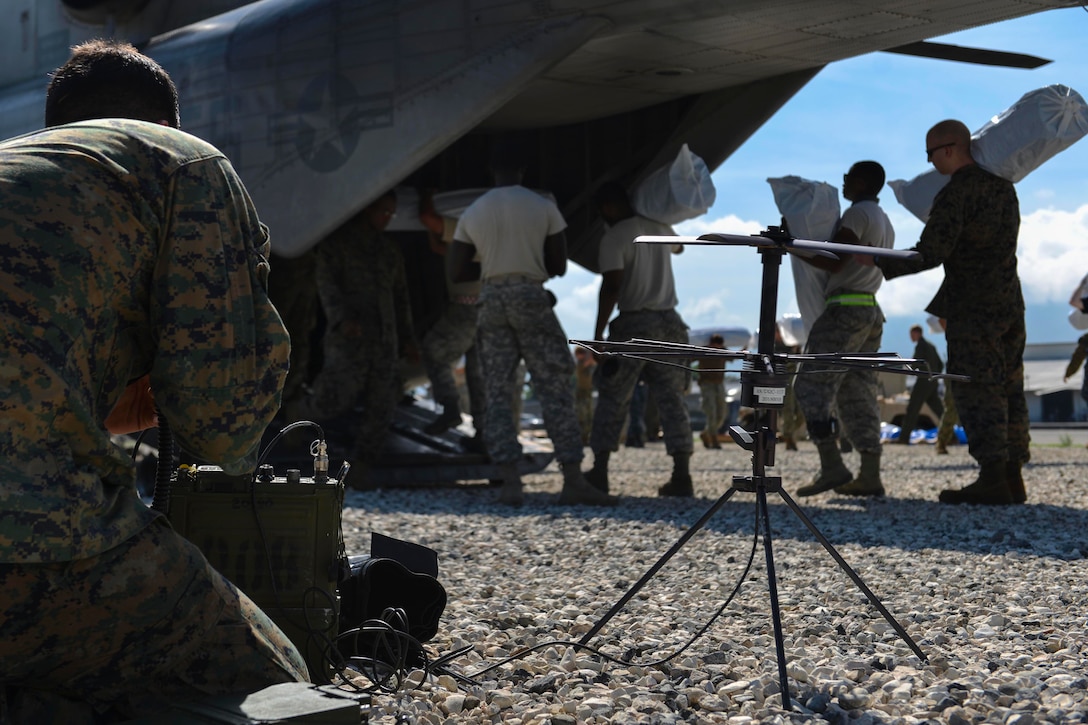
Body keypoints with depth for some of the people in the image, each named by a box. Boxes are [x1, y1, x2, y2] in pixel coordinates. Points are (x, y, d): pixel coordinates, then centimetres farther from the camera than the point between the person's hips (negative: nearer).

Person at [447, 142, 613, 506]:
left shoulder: (472, 213, 7)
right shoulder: (544, 207, 0)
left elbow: (459, 271, 7)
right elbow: (559, 267, 2)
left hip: (492, 300, 3)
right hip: (532, 297, -2)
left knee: (497, 393, 5)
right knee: (555, 389, 0)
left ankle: (510, 482, -4)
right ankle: (573, 480, -5)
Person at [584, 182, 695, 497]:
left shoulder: (614, 238, -9)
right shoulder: (660, 229, 11)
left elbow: (611, 286, -18)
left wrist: (599, 331, -15)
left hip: (634, 323, -5)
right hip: (668, 321, 5)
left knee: (612, 400, 4)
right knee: (672, 401, 3)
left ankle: (599, 471, 5)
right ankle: (682, 475, -3)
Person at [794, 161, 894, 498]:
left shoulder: (858, 213, -8)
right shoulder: (885, 224, 23)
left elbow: (833, 262, -18)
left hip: (846, 307, -10)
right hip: (871, 312, 10)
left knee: (812, 385, -11)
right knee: (858, 394, 8)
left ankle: (831, 466, -21)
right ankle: (870, 476, 2)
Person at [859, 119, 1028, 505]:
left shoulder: (954, 194, -14)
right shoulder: (1003, 185, 13)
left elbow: (930, 254, -19)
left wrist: (880, 264, -7)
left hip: (972, 306, -8)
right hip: (1010, 302, 8)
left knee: (976, 390, -8)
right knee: (1007, 390, 8)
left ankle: (992, 479, -13)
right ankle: (1013, 478, 9)